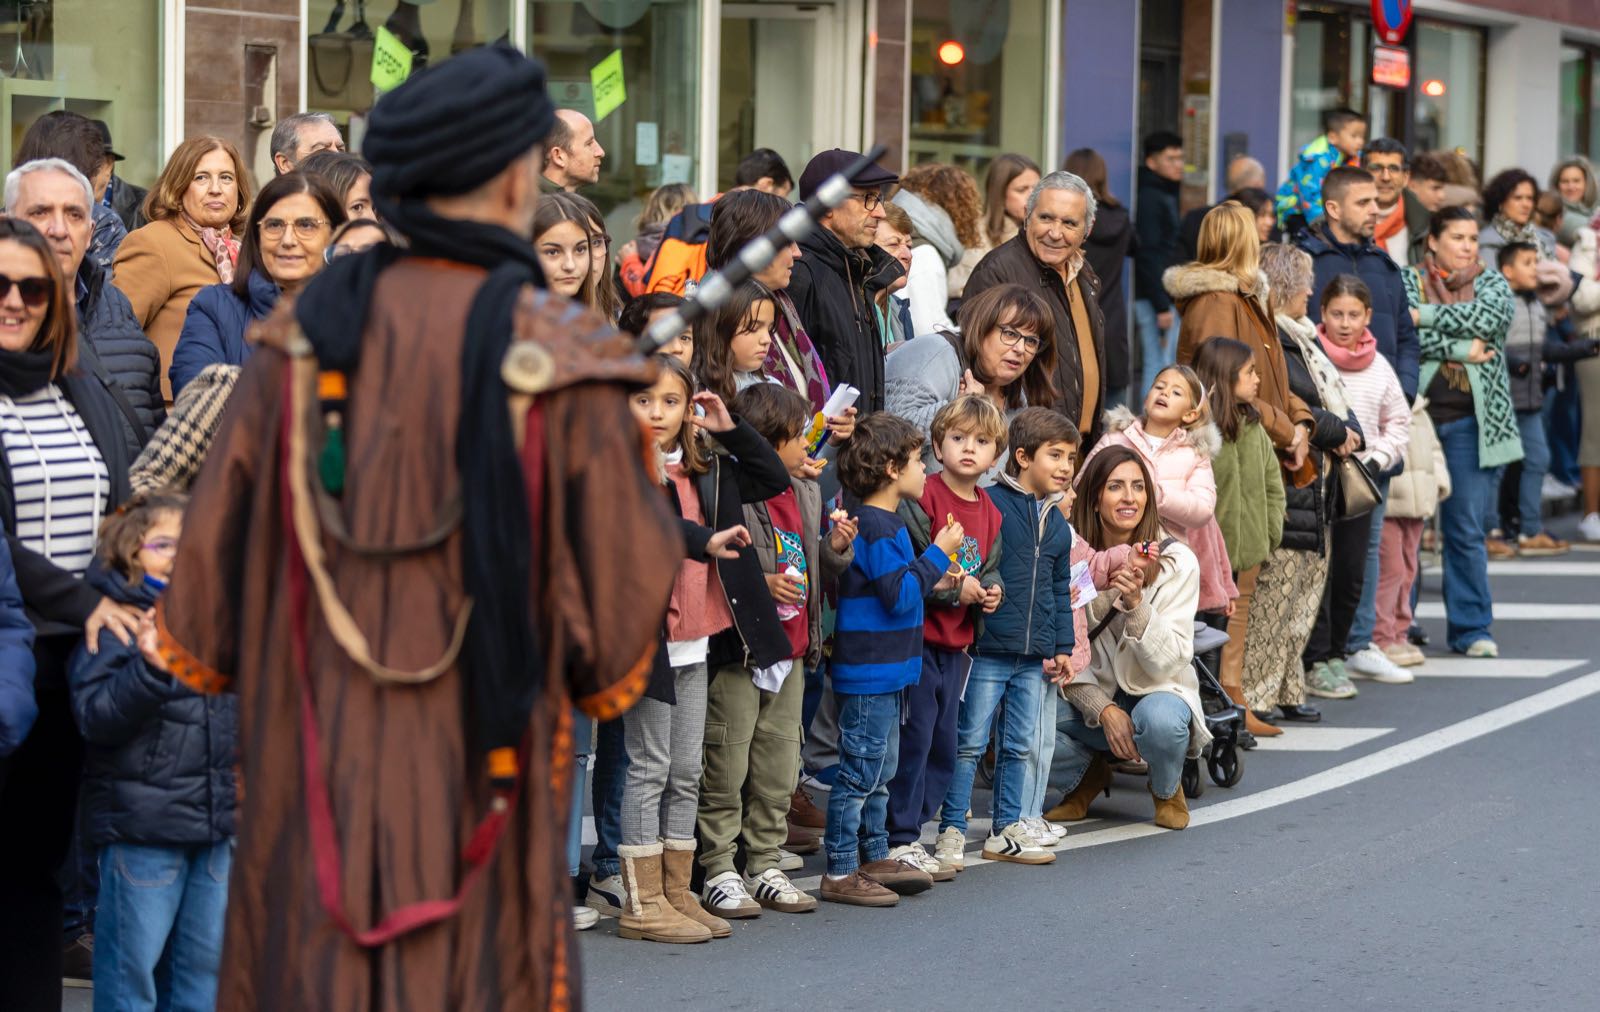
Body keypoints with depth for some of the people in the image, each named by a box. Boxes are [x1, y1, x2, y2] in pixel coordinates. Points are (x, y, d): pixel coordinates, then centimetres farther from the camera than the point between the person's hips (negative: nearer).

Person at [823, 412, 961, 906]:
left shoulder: (886, 522, 14)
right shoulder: (876, 528, -18)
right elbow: (901, 595, -22)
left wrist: (936, 570, 12)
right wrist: (938, 554, -14)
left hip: (886, 670, 11)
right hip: (870, 672, -11)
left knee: (881, 769, 17)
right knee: (861, 772, -6)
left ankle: (874, 858, 26)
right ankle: (839, 873, -3)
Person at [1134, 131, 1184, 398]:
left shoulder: (1167, 196, 18)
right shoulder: (1150, 198, -11)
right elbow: (1148, 256, -17)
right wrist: (1161, 307, -20)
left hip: (1167, 295, 10)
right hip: (1154, 297, -10)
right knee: (1158, 368, -10)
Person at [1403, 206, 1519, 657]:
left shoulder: (1492, 283, 11)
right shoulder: (1408, 281, 6)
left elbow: (1486, 317, -12)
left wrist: (1426, 315, -11)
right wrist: (1462, 349, -13)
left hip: (1470, 421, 1)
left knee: (1466, 527, 1)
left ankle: (1470, 627, 6)